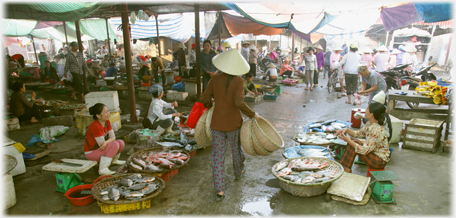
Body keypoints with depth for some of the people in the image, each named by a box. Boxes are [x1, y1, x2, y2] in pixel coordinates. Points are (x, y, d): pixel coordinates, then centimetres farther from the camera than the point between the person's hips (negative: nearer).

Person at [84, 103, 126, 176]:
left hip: (100, 149, 8)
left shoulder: (107, 122, -1)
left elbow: (113, 137, -7)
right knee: (115, 145, -27)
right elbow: (101, 144, -26)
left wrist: (106, 142, -25)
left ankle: (114, 160, 19)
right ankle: (103, 169, -26)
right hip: (91, 153, -8)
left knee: (121, 143, -6)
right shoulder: (95, 126, -28)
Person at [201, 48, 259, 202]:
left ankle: (219, 191, 7)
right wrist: (252, 114, -12)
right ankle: (239, 172, 51)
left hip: (217, 123, 2)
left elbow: (205, 100, -1)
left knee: (218, 156, 8)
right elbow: (239, 103, -25)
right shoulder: (238, 80, -16)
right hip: (233, 123, -1)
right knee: (236, 149, 25)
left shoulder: (215, 79, -6)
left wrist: (210, 106, 21)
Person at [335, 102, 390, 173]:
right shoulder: (369, 124, -2)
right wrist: (347, 130, -7)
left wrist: (348, 140, -24)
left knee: (353, 144, -20)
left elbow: (365, 150, -29)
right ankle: (345, 167, -2)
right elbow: (358, 134, 11)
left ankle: (347, 170, -6)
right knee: (354, 142, -4)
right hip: (373, 152, 9)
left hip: (380, 160, -9)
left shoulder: (378, 131, -30)